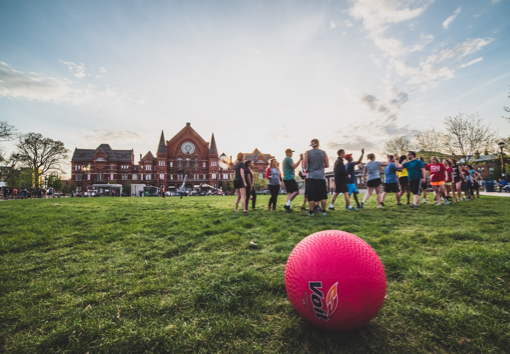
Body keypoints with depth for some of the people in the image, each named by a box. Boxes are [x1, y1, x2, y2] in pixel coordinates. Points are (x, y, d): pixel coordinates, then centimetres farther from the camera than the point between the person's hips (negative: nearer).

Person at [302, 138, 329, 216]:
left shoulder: (307, 153, 0)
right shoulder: (323, 153, 5)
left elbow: (304, 166, -4)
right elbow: (327, 165, 7)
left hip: (311, 176, -1)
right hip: (321, 176, 2)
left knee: (311, 195, 2)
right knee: (323, 195, 10)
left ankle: (311, 211, 5)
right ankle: (324, 211, 15)